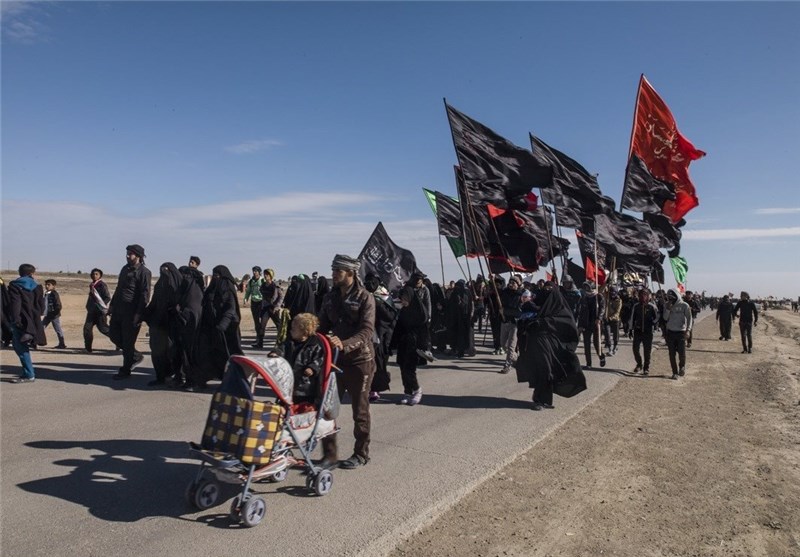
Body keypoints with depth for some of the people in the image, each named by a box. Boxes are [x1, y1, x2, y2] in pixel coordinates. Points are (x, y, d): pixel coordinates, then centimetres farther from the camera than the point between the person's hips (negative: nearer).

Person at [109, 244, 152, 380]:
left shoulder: (144, 272, -11)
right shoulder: (125, 269, 15)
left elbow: (145, 295, -16)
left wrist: (138, 314, -20)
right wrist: (112, 305, 17)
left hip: (131, 311, -8)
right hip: (119, 309, 9)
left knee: (128, 340, -2)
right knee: (113, 334, 11)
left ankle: (125, 370, 10)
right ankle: (136, 356, 26)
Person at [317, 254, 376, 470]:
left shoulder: (364, 298, -10)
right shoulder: (330, 297, 7)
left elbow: (367, 331, -20)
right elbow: (323, 326, 11)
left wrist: (344, 344, -35)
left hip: (359, 360, -5)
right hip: (334, 359, 5)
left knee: (360, 411, 8)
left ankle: (361, 454, 23)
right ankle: (329, 454, 18)